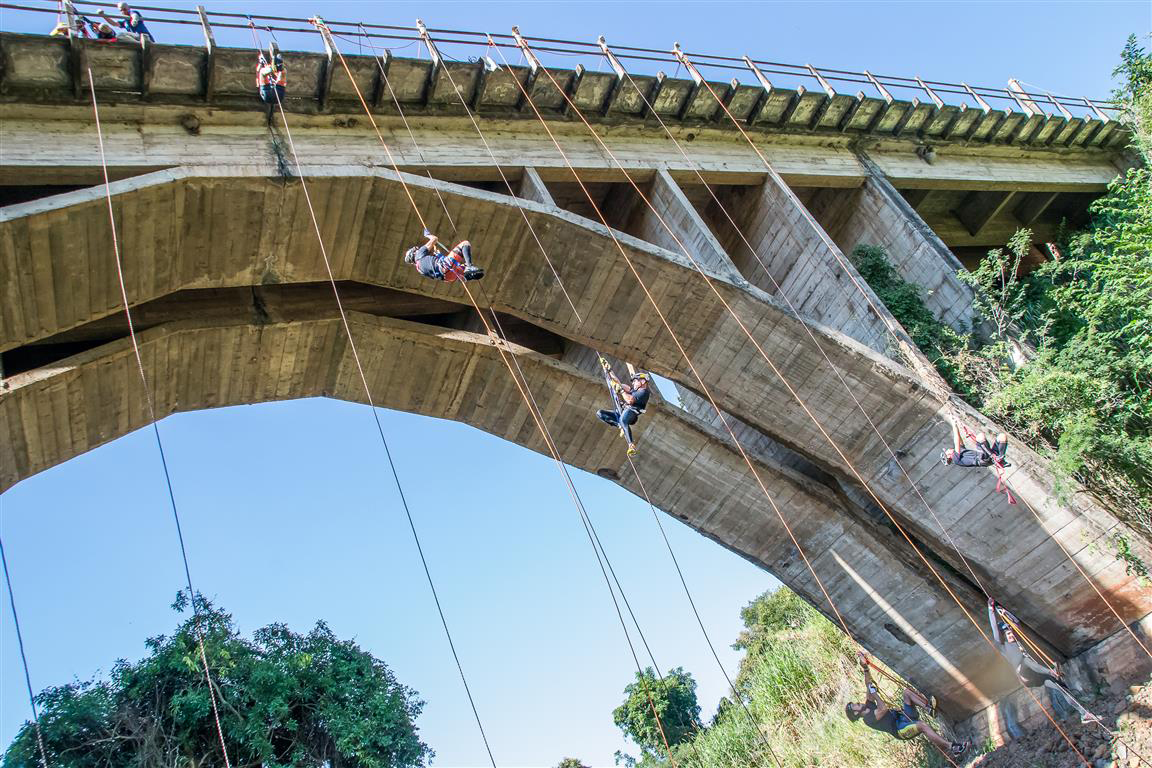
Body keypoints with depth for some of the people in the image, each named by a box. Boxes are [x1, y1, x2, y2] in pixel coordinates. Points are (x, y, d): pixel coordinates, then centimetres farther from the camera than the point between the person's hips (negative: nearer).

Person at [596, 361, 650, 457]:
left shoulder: (644, 392, -1)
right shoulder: (634, 389, 28)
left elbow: (630, 400, -18)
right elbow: (619, 383, 28)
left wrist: (620, 390, -8)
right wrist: (608, 369, 27)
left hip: (631, 412, -10)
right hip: (621, 412, 10)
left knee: (623, 420, -45)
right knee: (599, 414, -6)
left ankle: (631, 446, -44)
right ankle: (621, 426, -14)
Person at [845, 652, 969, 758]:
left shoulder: (869, 707, 16)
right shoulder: (868, 719, -12)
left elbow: (869, 685, 10)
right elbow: (884, 708, -27)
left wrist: (865, 667, 0)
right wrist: (873, 692, -17)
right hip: (900, 729, -10)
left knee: (907, 691, 2)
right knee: (922, 725, -39)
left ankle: (929, 707, -11)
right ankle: (952, 748, -40)